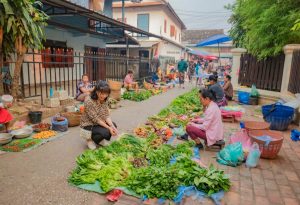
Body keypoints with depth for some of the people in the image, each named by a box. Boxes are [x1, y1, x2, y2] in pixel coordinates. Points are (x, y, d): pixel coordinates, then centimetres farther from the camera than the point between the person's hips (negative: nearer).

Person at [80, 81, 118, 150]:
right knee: (106, 132, -27)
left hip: (99, 123, 7)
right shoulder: (89, 101, -27)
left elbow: (106, 116, -7)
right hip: (88, 125, -7)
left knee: (114, 125, -9)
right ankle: (91, 140, 3)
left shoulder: (104, 100, -6)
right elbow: (95, 119, -25)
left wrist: (112, 126, -22)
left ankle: (100, 139, 14)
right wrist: (108, 128, -27)